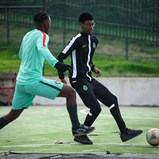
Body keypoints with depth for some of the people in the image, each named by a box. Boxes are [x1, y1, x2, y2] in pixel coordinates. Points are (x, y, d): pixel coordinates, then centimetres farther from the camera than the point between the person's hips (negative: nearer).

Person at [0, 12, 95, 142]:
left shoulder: (27, 36, 18)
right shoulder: (42, 35, -7)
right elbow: (41, 48, -30)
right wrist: (56, 63, -45)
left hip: (21, 81, 8)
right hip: (34, 81, -8)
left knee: (13, 115, 20)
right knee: (70, 92, -2)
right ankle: (76, 127, -7)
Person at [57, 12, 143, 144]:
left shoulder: (94, 40, 13)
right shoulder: (77, 40, -13)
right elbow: (60, 58, -12)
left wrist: (93, 68, 9)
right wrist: (62, 78, -13)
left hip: (89, 79, 9)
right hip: (79, 80, -9)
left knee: (112, 100, 4)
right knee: (95, 108, -14)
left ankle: (124, 132, 6)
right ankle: (80, 134, 3)